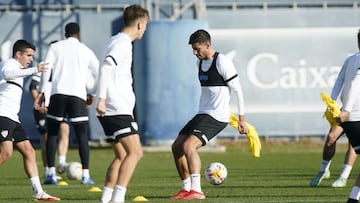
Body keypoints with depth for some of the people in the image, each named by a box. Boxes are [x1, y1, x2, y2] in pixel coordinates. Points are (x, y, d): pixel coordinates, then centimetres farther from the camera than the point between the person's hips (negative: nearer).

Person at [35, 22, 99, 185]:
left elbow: (47, 69, -2)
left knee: (52, 134, 8)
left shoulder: (55, 47, 11)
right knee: (82, 135, 3)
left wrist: (42, 92, 0)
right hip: (78, 95, 0)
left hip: (58, 94, 0)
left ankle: (51, 173, 0)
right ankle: (86, 175, -6)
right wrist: (92, 94, 29)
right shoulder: (86, 51, 15)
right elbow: (99, 74, 17)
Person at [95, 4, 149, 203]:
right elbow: (106, 67, -24)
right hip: (118, 109, -10)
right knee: (135, 152, -14)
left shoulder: (115, 41, 18)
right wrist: (101, 99, -27)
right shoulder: (123, 43, -11)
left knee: (121, 156, 14)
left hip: (110, 111, 10)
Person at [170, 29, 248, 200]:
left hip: (217, 116, -9)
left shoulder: (222, 62, -14)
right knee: (177, 147, 8)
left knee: (189, 145, -25)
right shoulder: (200, 62, 13)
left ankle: (196, 190, -30)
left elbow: (237, 90, -12)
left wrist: (241, 119, -12)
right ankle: (186, 188, 17)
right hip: (202, 114, 9)